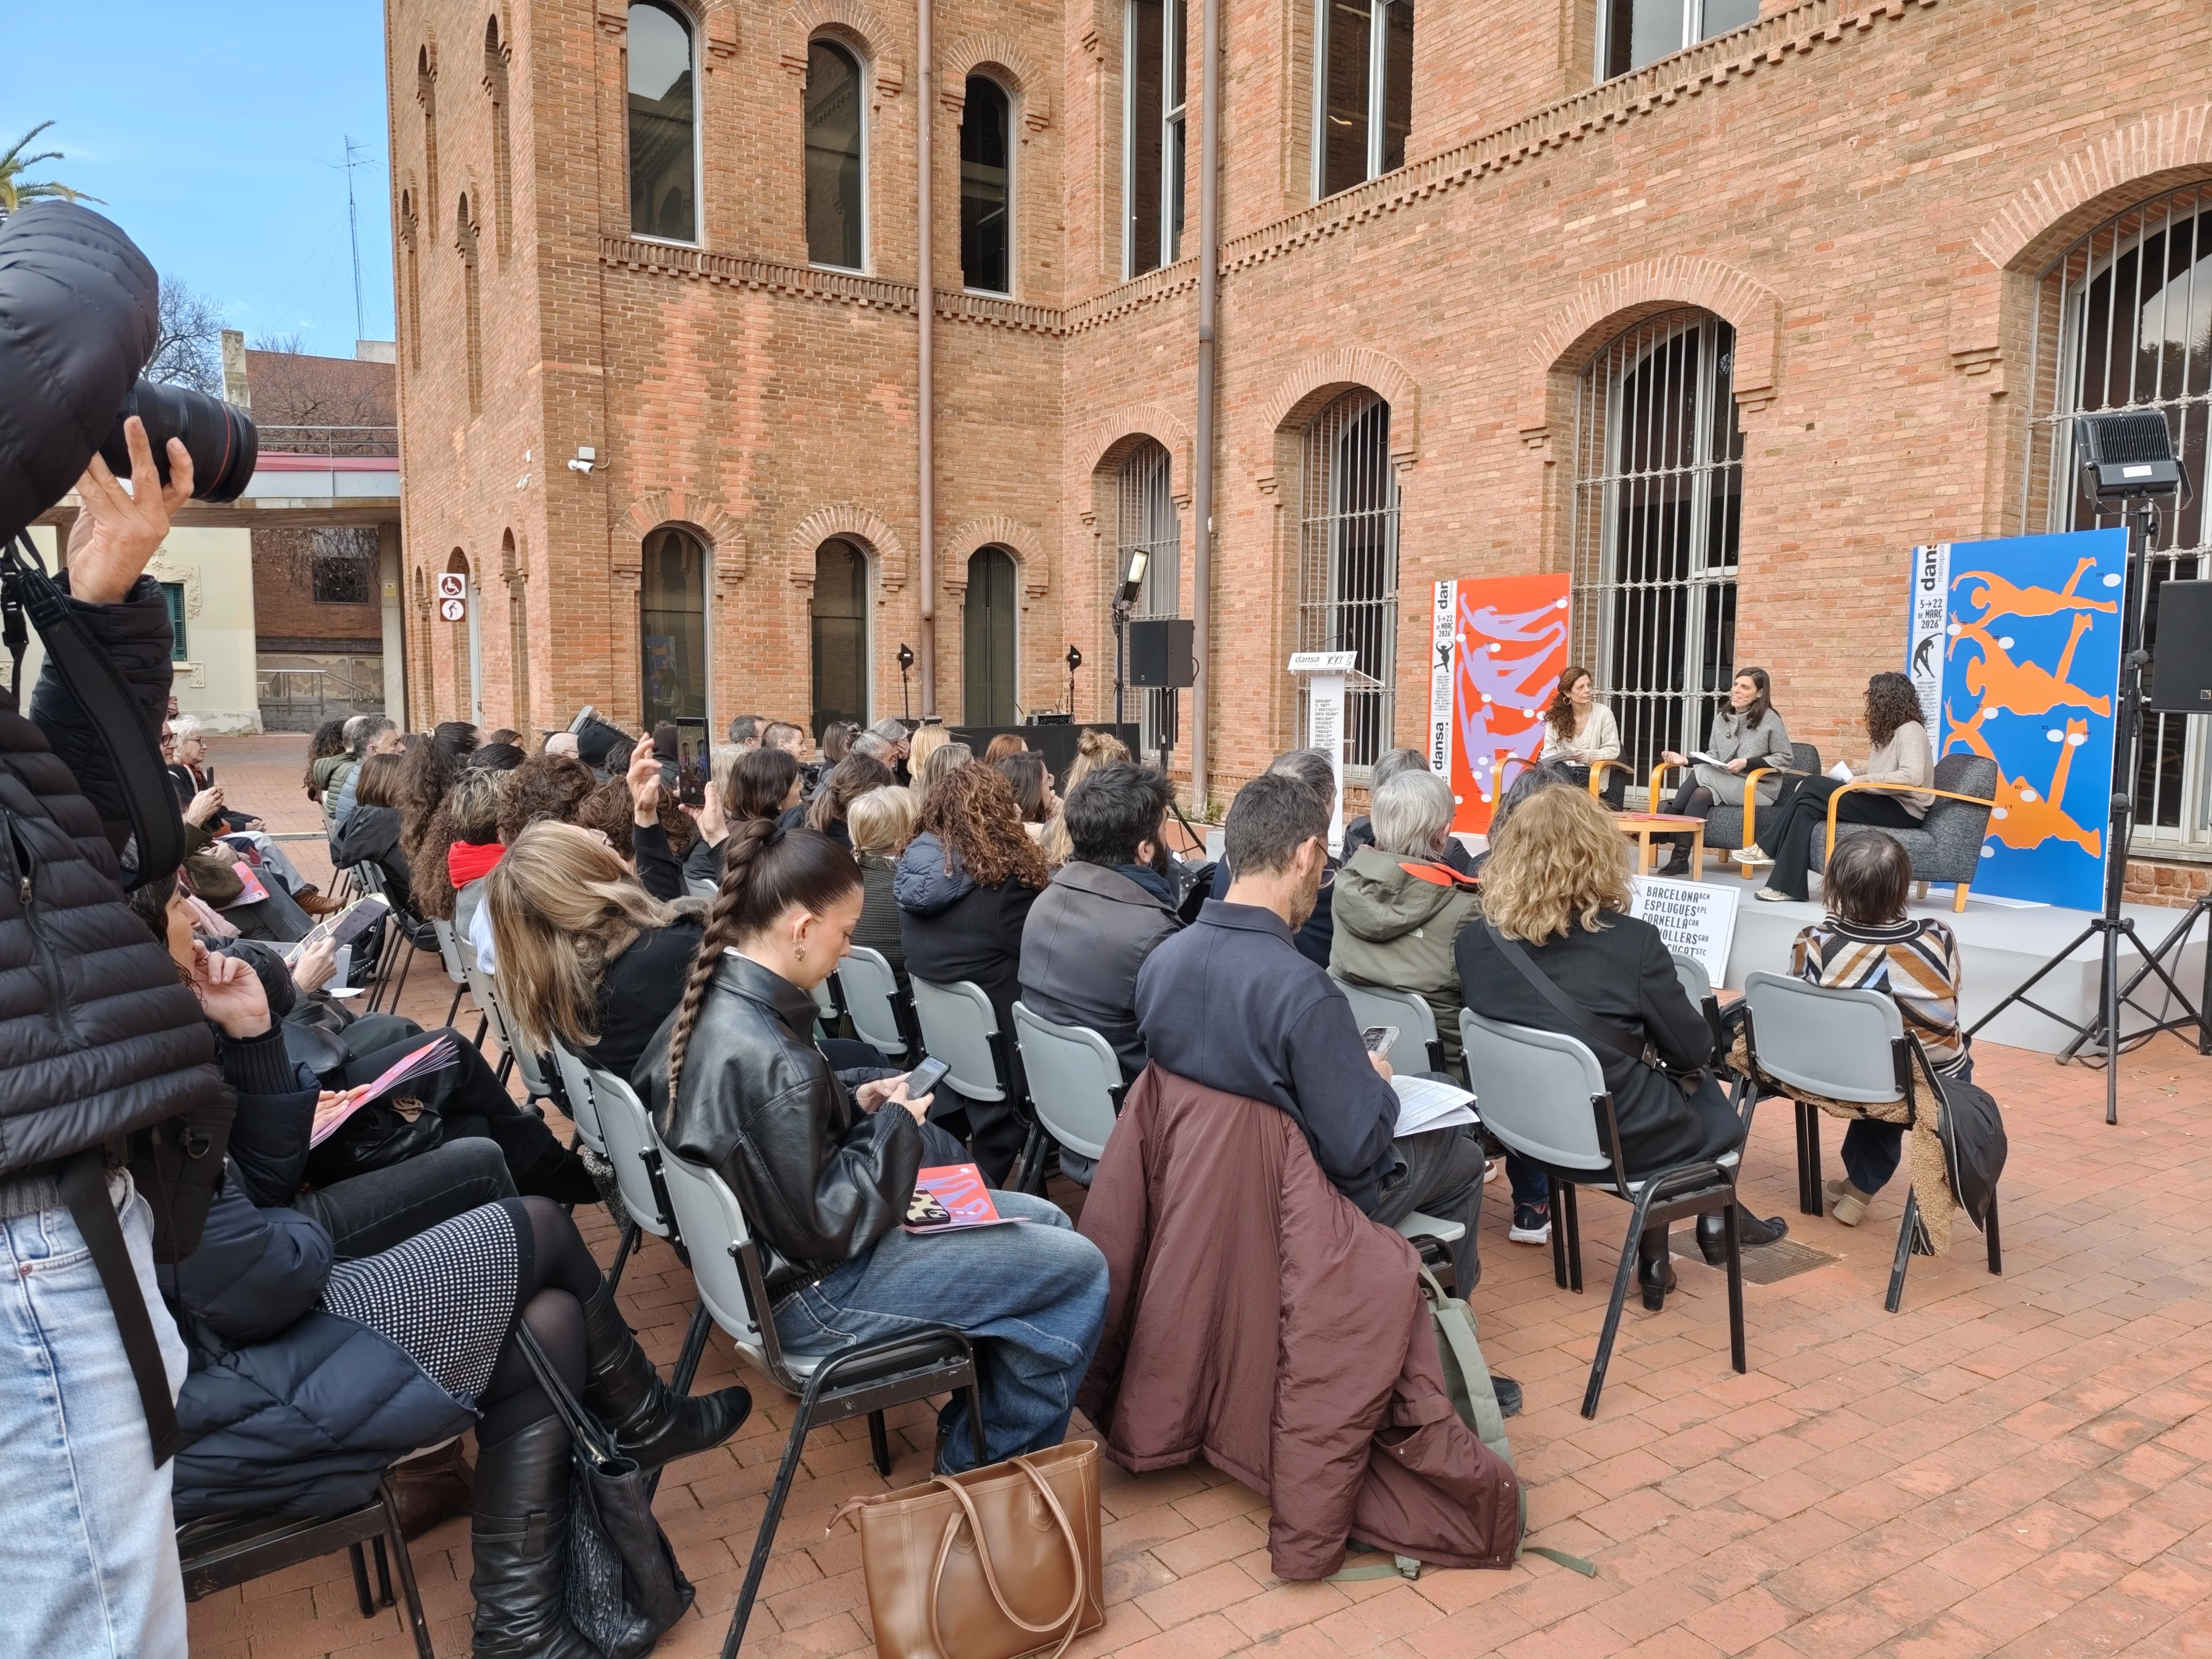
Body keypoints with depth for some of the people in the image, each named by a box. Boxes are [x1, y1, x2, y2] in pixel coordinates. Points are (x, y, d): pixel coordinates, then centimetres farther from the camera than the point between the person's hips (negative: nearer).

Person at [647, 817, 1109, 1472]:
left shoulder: (710, 1002, -3)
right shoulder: (772, 1062, -32)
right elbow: (825, 1228, -25)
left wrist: (853, 1101, 1)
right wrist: (893, 1128, -14)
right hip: (810, 1293, -10)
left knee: (1047, 1221, 14)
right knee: (1077, 1268, -5)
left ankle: (974, 1434, 25)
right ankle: (989, 1461, 17)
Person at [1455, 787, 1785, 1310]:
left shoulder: (1475, 940, -9)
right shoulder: (1632, 940, -20)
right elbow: (1693, 1051, -9)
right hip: (1615, 1136, -4)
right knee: (1711, 1098, 25)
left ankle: (1655, 1260, 30)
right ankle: (1714, 1219, 42)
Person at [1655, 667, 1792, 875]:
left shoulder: (1769, 719, -6)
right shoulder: (1722, 717, 11)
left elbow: (1784, 759, -5)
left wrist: (1747, 763, -17)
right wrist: (1686, 760, -6)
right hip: (1726, 786, 5)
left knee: (1701, 773, -26)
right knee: (1701, 795, -30)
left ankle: (1665, 830, -20)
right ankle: (1680, 858, -34)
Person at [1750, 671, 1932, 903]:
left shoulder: (1910, 730, -12)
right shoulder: (1891, 731, 18)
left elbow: (1913, 776, -27)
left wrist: (1863, 781, -22)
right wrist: (1851, 775, 0)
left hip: (1902, 810, -9)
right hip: (1886, 805, 9)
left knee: (1809, 789, -18)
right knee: (1807, 805, -13)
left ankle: (1768, 849, -9)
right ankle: (1787, 885, -16)